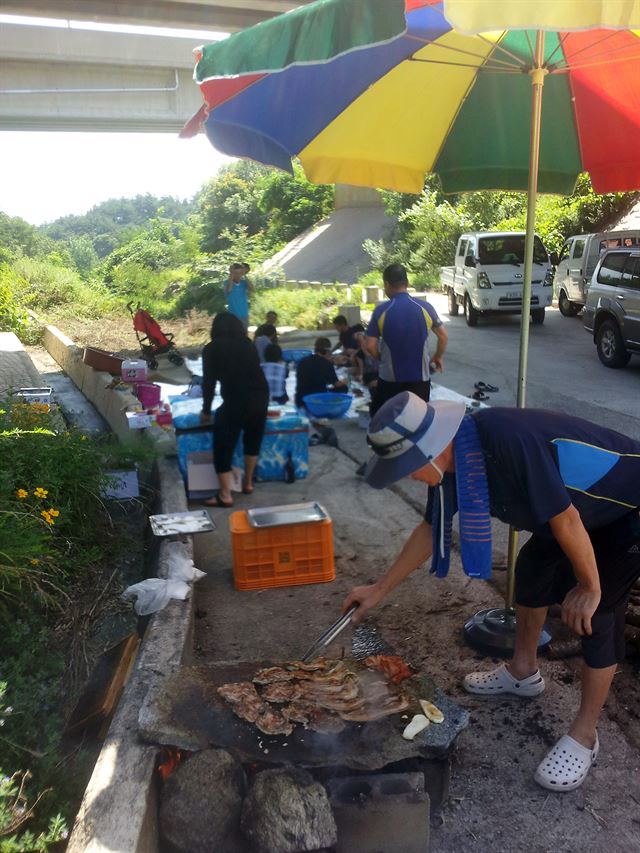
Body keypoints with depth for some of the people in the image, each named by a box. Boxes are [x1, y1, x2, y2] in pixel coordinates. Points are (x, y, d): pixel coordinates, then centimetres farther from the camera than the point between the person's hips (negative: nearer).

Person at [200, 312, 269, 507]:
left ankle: (225, 496, 6)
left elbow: (209, 382, 5)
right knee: (253, 441, 24)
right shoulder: (248, 345, 15)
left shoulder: (212, 348, 5)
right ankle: (248, 483, 35)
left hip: (236, 401, -5)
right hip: (260, 397, 5)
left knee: (223, 447, 6)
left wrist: (206, 411, 16)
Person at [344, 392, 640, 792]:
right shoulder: (453, 458, -11)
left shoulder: (508, 440, -40)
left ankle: (584, 737, 8)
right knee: (533, 567, 17)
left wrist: (589, 586, -16)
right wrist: (380, 589, 5)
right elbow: (431, 528, 2)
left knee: (599, 612, -10)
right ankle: (523, 672, 38)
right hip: (582, 501, 8)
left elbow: (565, 519, -31)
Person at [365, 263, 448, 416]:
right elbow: (443, 336, 4)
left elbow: (370, 347, -9)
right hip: (420, 378, 2)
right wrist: (438, 357, 22)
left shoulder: (381, 311, -10)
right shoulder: (425, 307, -4)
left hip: (390, 379, -2)